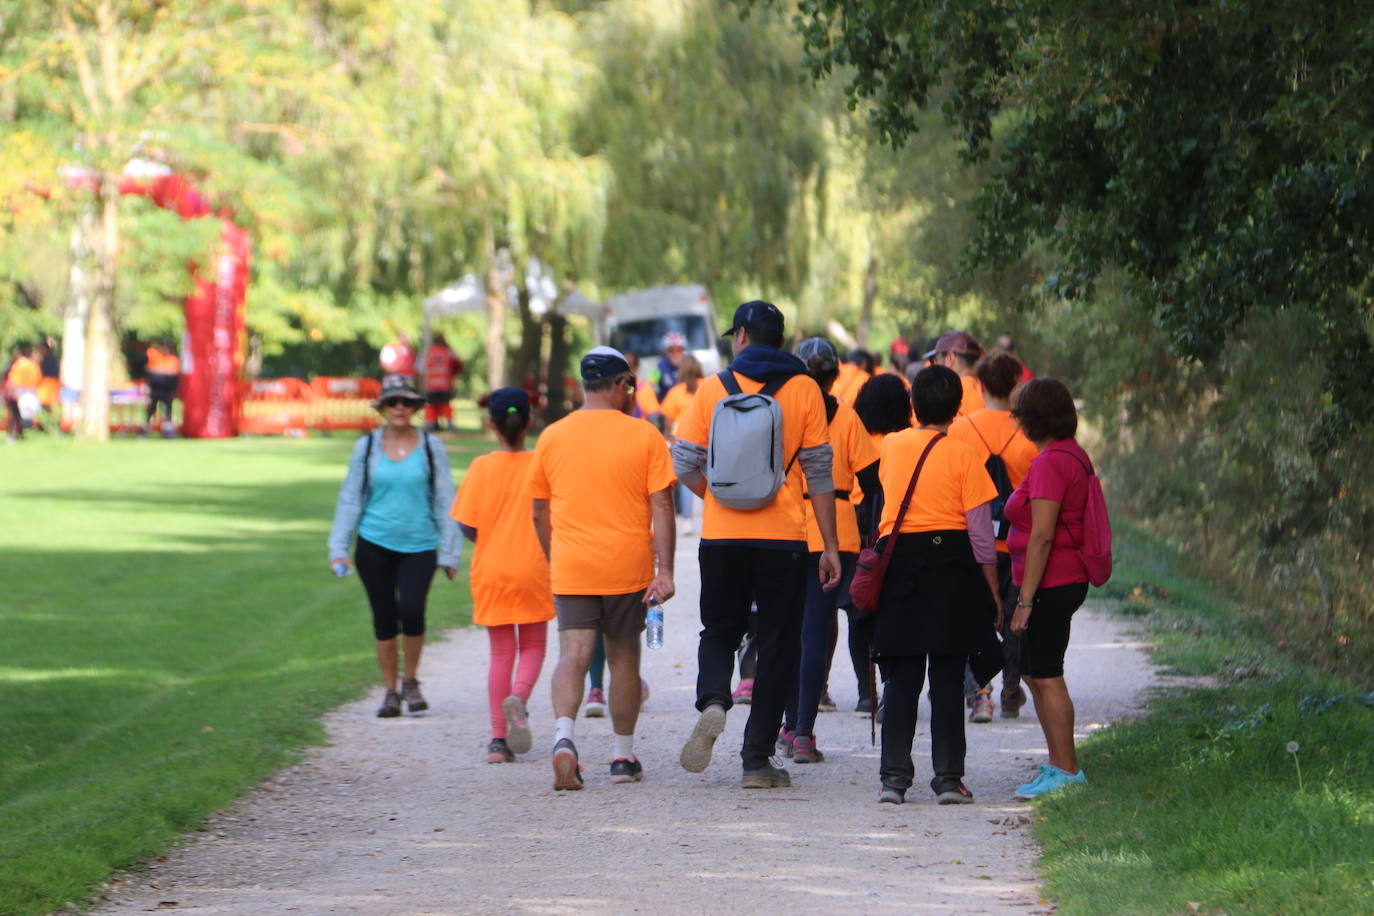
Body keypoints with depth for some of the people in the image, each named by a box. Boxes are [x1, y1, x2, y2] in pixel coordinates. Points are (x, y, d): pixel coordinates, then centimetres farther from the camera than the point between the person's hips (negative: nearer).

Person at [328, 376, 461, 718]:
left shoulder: (431, 447, 3)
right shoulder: (367, 447, 5)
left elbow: (445, 501, 6)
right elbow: (350, 498, 8)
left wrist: (450, 552, 3)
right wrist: (339, 548, 3)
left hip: (419, 545, -1)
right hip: (374, 545, 1)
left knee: (412, 610, -18)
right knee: (384, 618, 2)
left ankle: (411, 682, 5)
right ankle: (390, 692, 15)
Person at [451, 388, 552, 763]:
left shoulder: (481, 468, -7)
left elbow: (465, 525, -7)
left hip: (492, 573, 1)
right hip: (534, 570, -1)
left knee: (500, 653, 10)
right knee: (533, 646, 14)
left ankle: (499, 739, 5)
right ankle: (519, 696, -17)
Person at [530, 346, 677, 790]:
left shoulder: (552, 437, 4)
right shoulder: (644, 436, -2)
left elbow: (540, 512, 11)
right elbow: (661, 507, -8)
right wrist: (665, 571, -8)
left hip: (571, 570, 1)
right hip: (628, 568, -1)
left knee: (573, 655, -5)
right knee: (624, 657, 12)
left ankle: (564, 735, -29)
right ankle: (623, 756, 19)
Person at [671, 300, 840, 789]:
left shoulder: (714, 387, 1)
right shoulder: (803, 390, 0)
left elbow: (685, 464, 0)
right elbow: (818, 472, -1)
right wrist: (830, 546, 3)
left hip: (722, 534, 1)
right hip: (783, 537, -1)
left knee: (719, 631, 18)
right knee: (777, 646, 7)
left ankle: (713, 700, -12)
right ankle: (757, 759, 5)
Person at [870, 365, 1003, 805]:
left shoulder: (892, 446, 4)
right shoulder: (962, 455, -6)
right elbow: (980, 529, -6)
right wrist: (993, 593, 1)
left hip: (898, 560, 2)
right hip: (951, 563, -2)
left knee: (901, 676, 6)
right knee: (947, 678, 2)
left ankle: (894, 774, 0)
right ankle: (948, 777, 2)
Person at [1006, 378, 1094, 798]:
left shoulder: (1050, 463, -18)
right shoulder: (1074, 455, 14)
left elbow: (1042, 536, -22)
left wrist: (1025, 598, -20)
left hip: (1049, 584, -11)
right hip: (1069, 580, 11)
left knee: (1046, 677, -6)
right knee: (1036, 674, 17)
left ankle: (1066, 771, -3)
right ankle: (1060, 764, 22)